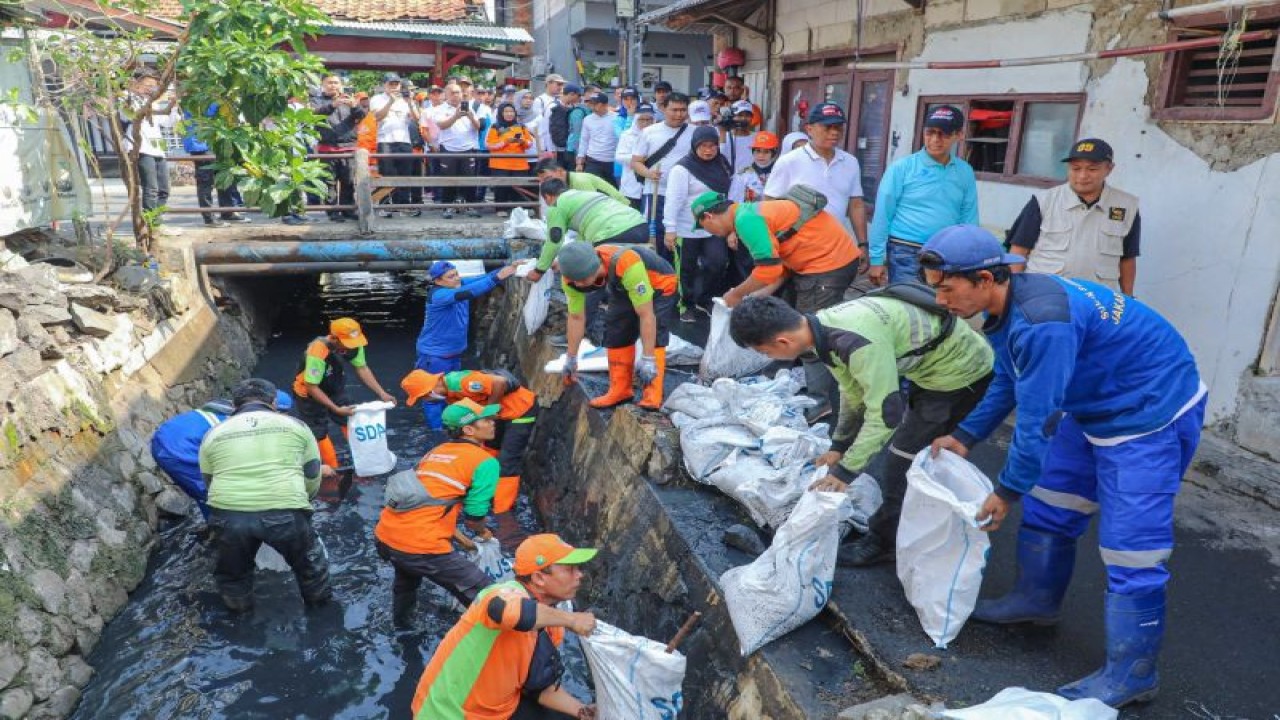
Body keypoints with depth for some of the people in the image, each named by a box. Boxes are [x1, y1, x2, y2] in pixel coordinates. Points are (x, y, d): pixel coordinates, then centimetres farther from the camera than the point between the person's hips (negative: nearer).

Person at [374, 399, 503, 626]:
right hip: (421, 547, -9)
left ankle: (401, 621, 63)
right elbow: (474, 516, -4)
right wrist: (483, 533, 19)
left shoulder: (436, 451, 19)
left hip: (384, 536, 9)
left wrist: (461, 539, 28)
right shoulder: (485, 461, -4)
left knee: (408, 572, 41)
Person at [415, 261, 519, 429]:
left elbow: (484, 278, -10)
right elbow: (466, 294, -41)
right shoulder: (437, 295, -27)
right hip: (434, 355, -8)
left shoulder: (460, 284, -4)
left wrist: (508, 268, -28)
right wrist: (497, 277, -47)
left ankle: (449, 429, 34)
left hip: (454, 353, 8)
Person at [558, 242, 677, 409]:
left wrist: (648, 359, -35)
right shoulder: (573, 277, -26)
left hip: (659, 284, -6)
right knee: (616, 331, -5)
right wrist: (571, 358, -2)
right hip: (623, 290, 6)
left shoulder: (627, 265, -45)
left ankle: (652, 394, -17)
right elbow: (576, 317, -10)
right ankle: (620, 389, 7)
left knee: (654, 334, -21)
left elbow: (646, 315, -38)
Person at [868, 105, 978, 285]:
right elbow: (882, 215, -6)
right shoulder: (902, 167, -5)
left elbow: (969, 219, 7)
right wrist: (876, 259, -8)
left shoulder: (965, 172, 5)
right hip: (905, 253, -4)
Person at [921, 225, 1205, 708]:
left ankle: (1131, 674, 9)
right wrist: (965, 437, 5)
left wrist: (1007, 491, -17)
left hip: (1152, 414, -10)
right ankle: (1037, 600, 35)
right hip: (1094, 409, 10)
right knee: (1048, 506, 16)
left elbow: (1038, 418, -28)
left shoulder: (1041, 322, -35)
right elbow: (1007, 384, 12)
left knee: (1130, 547, -5)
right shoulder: (1003, 308, -4)